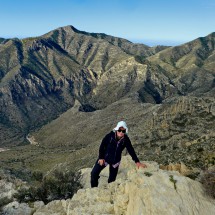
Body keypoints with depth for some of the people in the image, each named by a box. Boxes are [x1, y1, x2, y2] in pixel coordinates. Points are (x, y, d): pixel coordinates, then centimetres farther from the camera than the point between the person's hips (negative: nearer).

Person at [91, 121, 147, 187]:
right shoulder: (110, 136, -23)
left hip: (115, 161, 2)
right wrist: (101, 158, -12)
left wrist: (137, 162, -9)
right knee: (94, 173, -4)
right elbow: (102, 146, -13)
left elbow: (131, 150, -8)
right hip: (104, 158, -1)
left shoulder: (126, 139, -16)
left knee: (112, 179, 9)